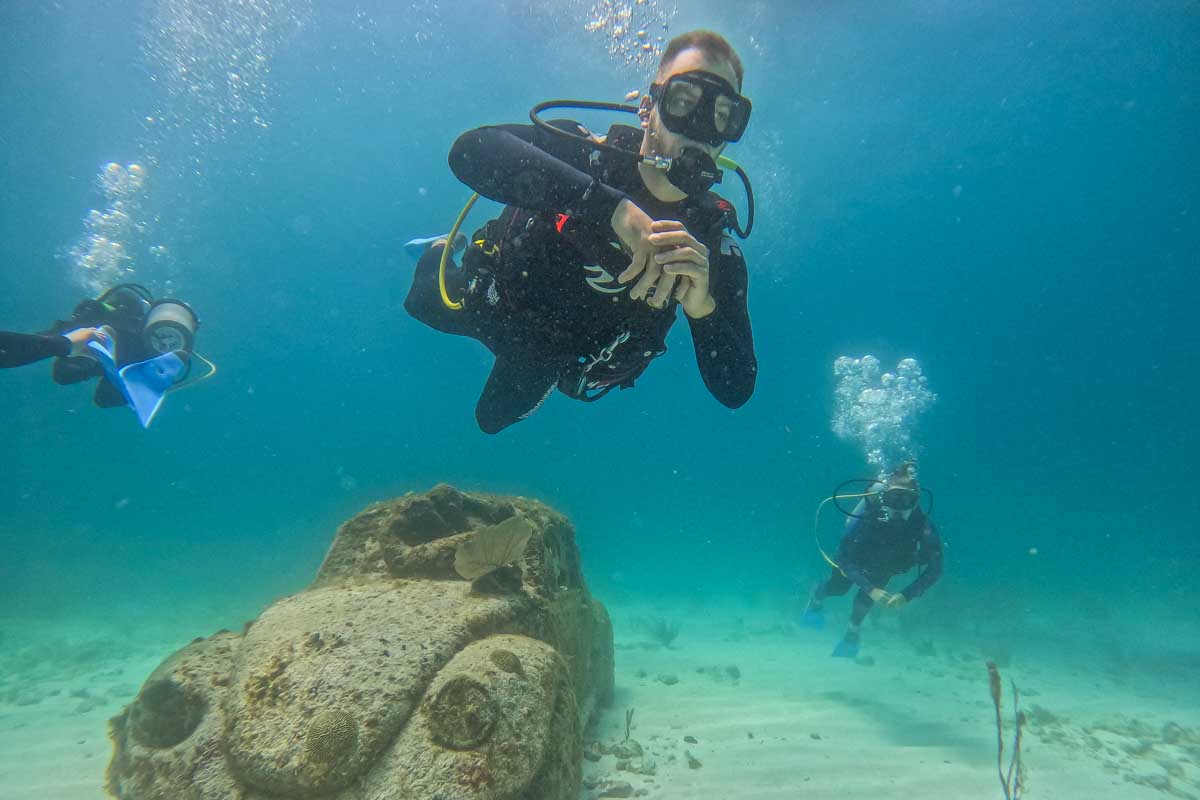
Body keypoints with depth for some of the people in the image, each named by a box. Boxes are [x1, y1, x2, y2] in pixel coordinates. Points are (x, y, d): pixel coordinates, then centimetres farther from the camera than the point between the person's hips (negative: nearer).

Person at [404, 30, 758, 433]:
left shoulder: (714, 245, -25)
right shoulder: (586, 154, -31)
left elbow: (735, 390, -27)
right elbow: (471, 150, -51)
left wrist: (704, 307, -48)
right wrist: (617, 209, -59)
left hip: (557, 363, 3)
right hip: (493, 304, -2)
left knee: (493, 419, 32)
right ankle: (443, 253, 54)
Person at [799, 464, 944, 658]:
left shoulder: (923, 525, -39)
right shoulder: (868, 516, -44)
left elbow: (934, 570, -33)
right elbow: (844, 558, -38)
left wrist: (906, 595, -44)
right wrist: (872, 590, -47)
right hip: (854, 557, -1)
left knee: (867, 595, -7)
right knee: (838, 588, 15)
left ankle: (852, 631, 23)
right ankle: (817, 596, 51)